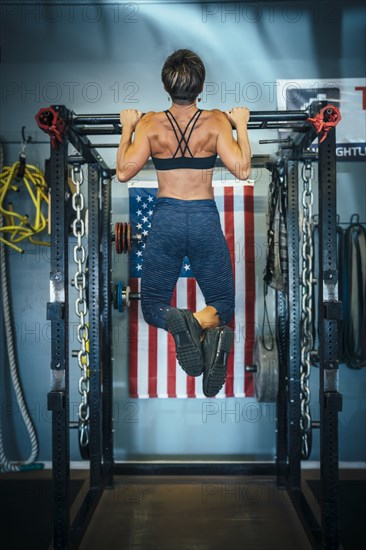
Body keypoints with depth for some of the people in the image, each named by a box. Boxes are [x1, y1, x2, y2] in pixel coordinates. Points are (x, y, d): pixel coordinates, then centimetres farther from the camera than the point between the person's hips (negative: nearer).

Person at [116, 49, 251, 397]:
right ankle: (206, 327, -26)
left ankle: (178, 323, -24)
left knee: (153, 306, 13)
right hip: (206, 218, 0)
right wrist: (241, 125, 3)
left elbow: (123, 172, -6)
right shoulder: (216, 121, -4)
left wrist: (127, 127, 7)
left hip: (166, 219, 0)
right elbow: (241, 170, -10)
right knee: (223, 304, 12)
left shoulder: (150, 124, -4)